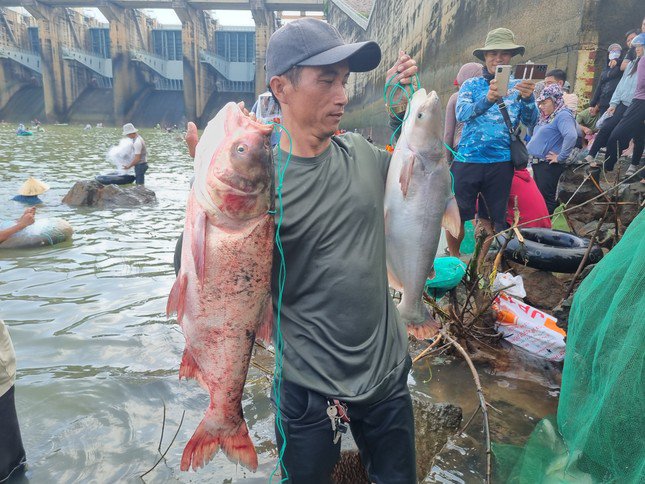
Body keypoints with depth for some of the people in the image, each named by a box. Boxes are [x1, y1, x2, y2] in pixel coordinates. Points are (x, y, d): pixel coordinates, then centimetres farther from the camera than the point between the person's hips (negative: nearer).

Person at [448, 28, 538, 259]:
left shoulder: (518, 86, 10)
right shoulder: (471, 85, 7)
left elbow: (531, 121, -3)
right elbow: (461, 114, -12)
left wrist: (527, 98, -25)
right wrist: (488, 98, -31)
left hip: (501, 162, 1)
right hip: (467, 159, -1)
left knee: (488, 219, 7)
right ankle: (453, 260, 23)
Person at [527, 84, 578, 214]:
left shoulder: (563, 115, -13)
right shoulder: (547, 117, 15)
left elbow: (571, 136, -29)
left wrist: (560, 157, -23)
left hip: (549, 166, -10)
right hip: (538, 163, 10)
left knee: (546, 198, -5)